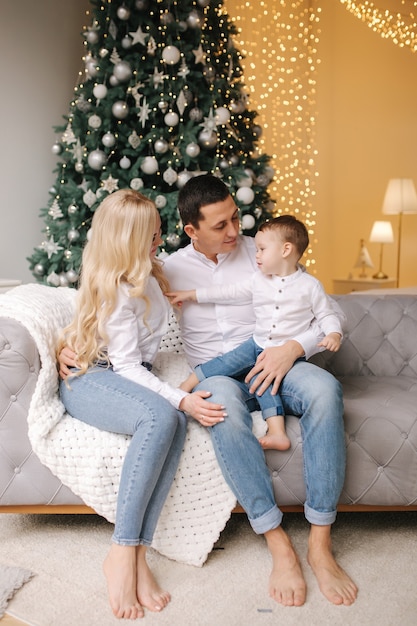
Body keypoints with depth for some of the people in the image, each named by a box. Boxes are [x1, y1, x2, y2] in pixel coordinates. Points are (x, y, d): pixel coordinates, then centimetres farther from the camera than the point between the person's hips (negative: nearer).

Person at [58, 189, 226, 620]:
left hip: (132, 378, 7)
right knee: (160, 415, -37)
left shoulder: (147, 275, 11)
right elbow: (126, 365, -19)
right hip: (88, 381, -7)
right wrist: (181, 399, -29)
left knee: (174, 422, -29)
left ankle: (136, 554, -30)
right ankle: (122, 554, -31)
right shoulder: (113, 291, -16)